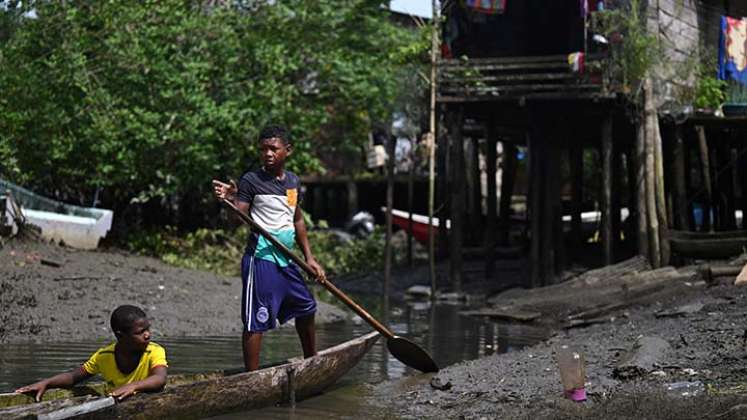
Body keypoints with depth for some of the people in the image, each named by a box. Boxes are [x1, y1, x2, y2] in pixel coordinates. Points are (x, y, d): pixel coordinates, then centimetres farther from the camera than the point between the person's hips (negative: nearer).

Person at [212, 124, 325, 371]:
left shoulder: (293, 181, 12)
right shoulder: (251, 180, -9)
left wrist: (309, 257, 18)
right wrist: (230, 200, -35)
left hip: (286, 260, 8)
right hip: (261, 260, -8)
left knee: (306, 309, 21)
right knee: (256, 322, -7)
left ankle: (312, 362, 40)